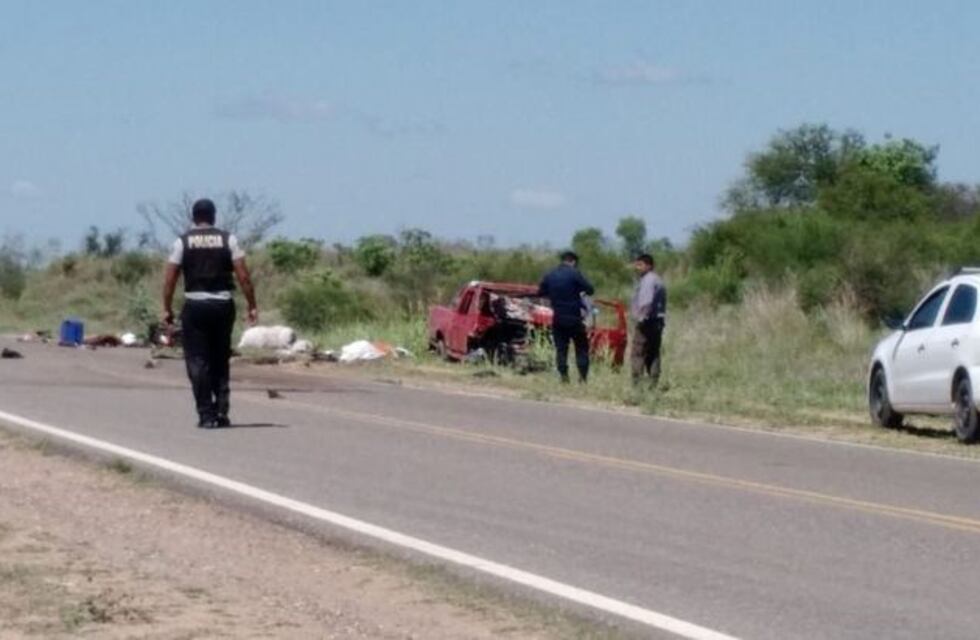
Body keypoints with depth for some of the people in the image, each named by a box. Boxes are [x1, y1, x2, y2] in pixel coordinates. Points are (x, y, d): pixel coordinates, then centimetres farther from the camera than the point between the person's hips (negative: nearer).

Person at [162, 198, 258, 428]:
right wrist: (252, 306, 1)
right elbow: (243, 276, -3)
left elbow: (170, 279, -3)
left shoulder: (183, 242, 1)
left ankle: (206, 415, -4)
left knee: (198, 362, 2)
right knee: (220, 360, 15)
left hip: (195, 306, -2)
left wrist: (167, 308, 4)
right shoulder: (228, 240, 3)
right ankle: (221, 410, 8)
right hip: (223, 305, 2)